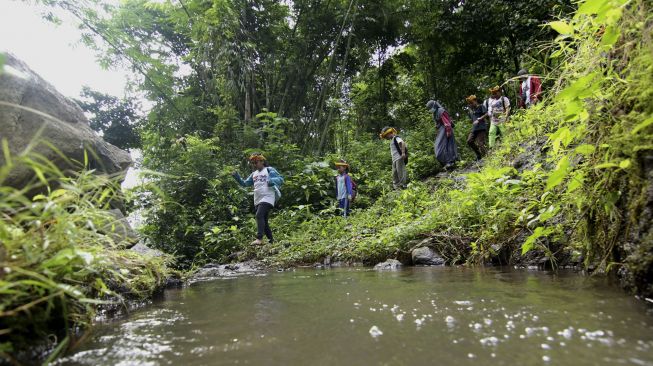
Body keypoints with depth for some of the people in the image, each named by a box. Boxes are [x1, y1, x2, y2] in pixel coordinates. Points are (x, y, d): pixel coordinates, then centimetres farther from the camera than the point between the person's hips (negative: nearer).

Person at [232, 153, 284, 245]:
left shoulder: (269, 170, 1)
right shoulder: (254, 174, 20)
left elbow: (281, 179, -3)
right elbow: (245, 183, 19)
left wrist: (272, 180, -23)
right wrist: (237, 177, 2)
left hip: (267, 199, -8)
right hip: (257, 200, 8)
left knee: (259, 215, -25)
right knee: (264, 221, 9)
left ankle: (259, 238, -31)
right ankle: (271, 240, 17)